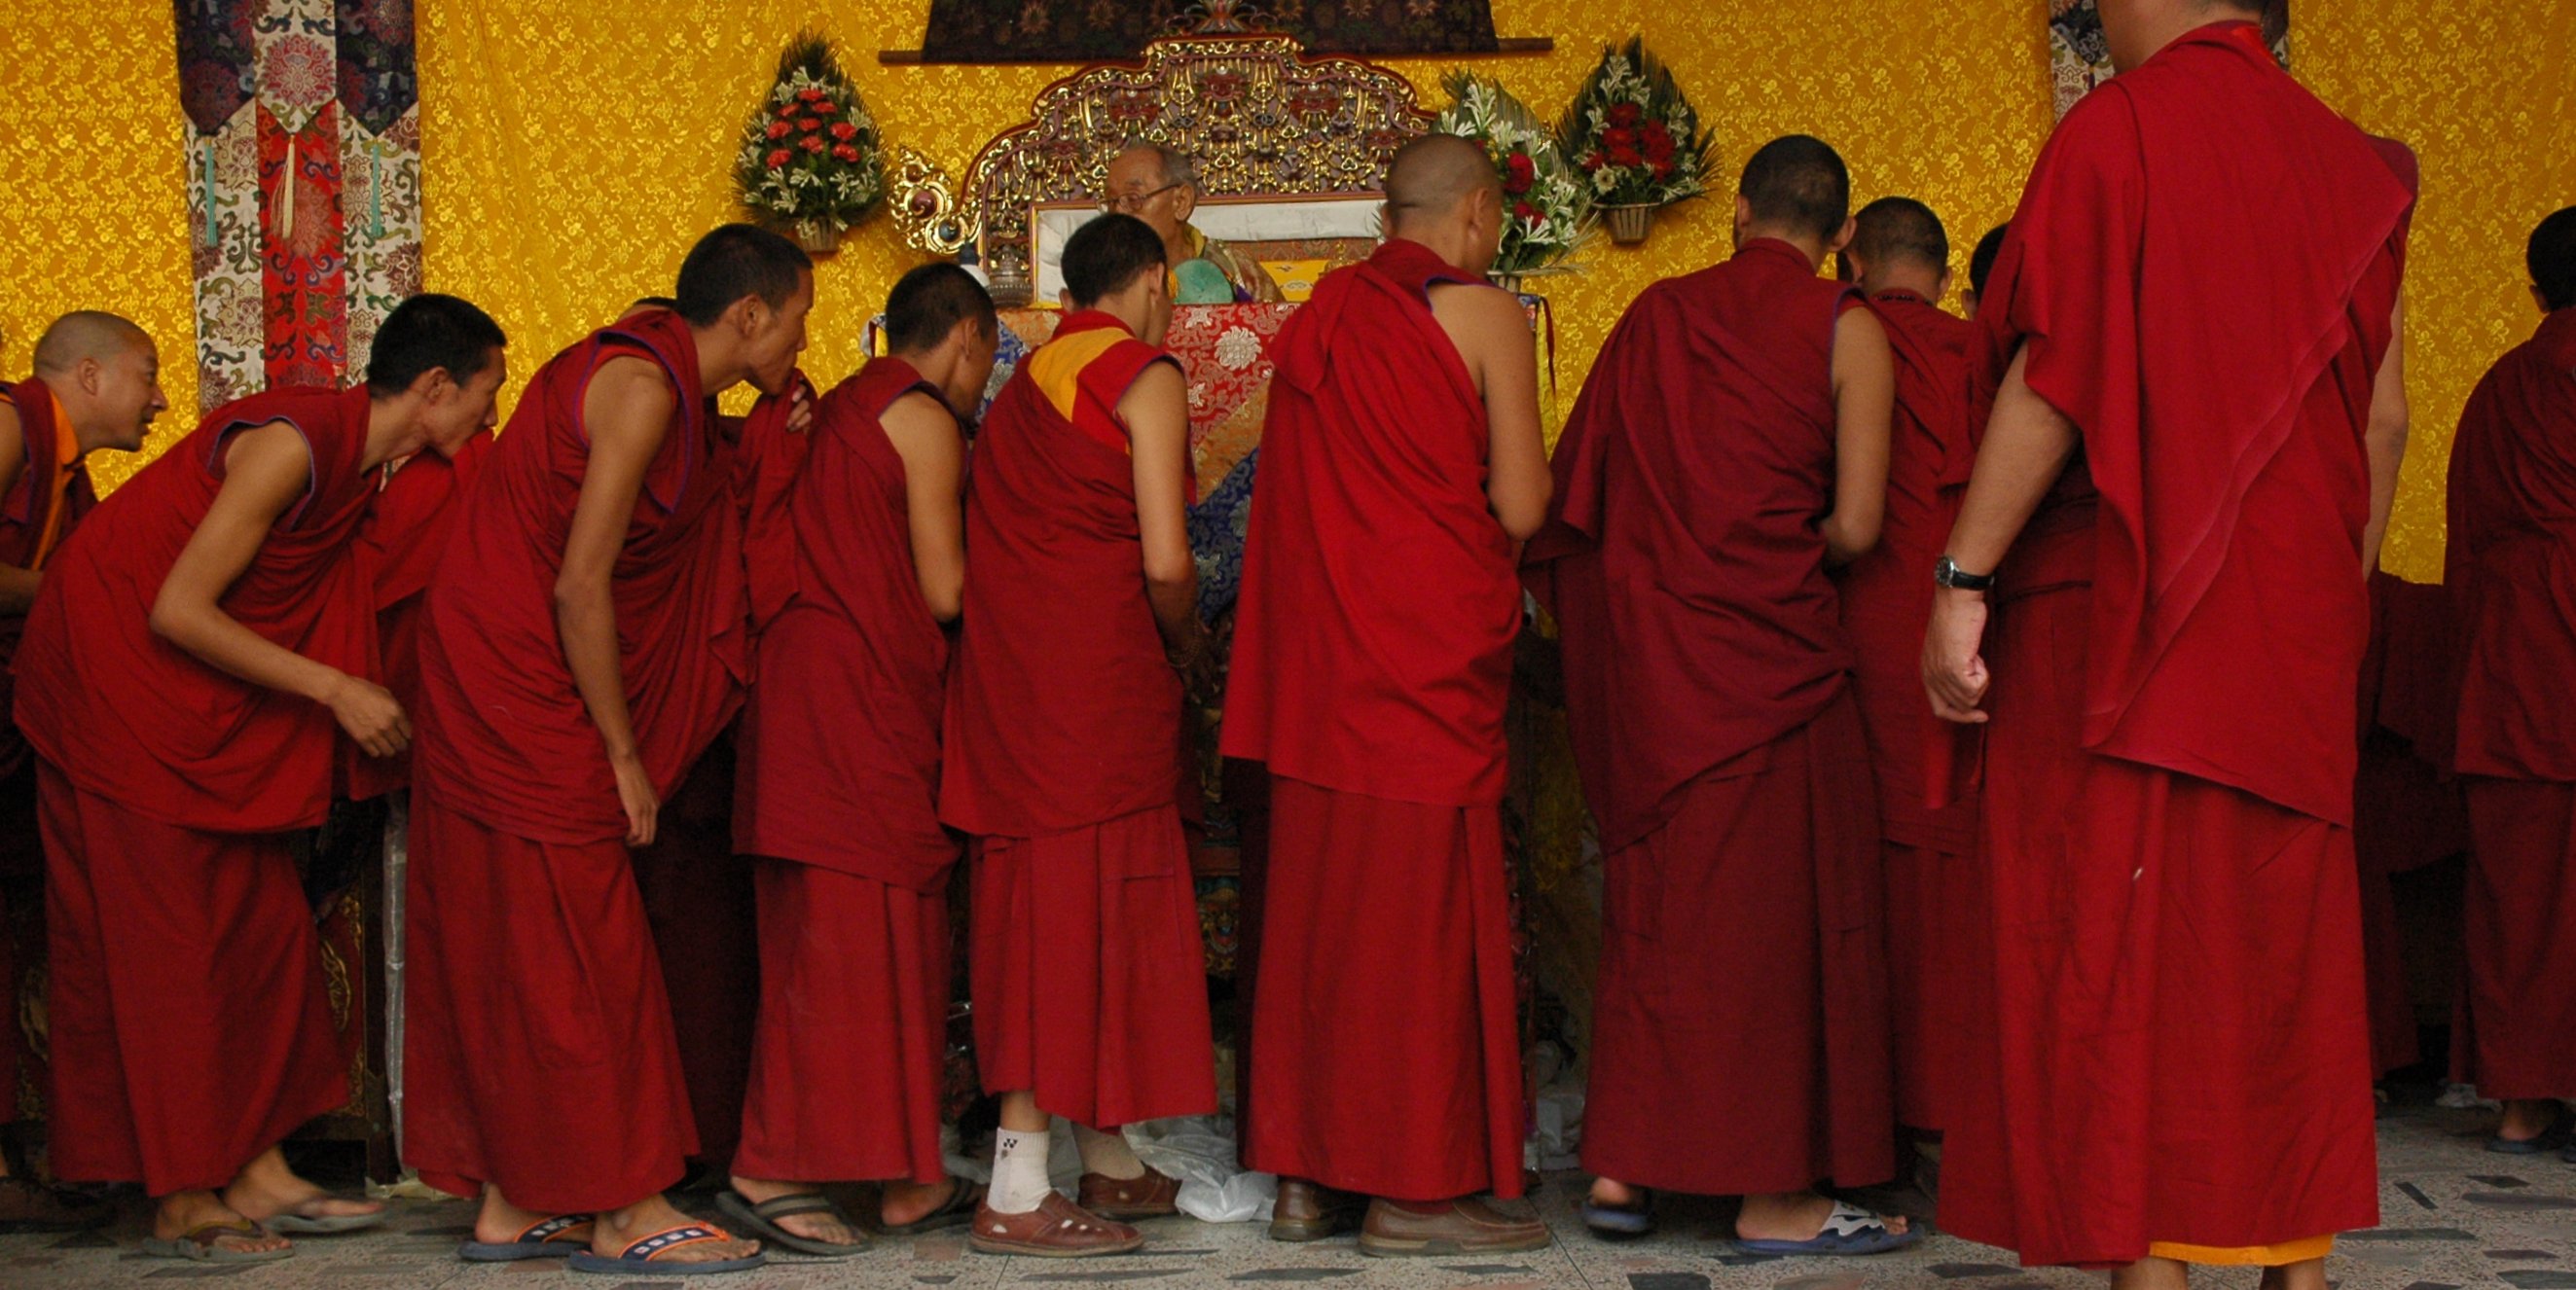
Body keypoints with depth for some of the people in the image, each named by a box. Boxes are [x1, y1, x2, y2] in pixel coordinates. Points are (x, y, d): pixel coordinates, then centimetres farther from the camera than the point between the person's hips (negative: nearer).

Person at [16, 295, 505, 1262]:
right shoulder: (292, 444, -24)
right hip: (115, 680, -9)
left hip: (210, 709, 9)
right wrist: (335, 691, -21)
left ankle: (256, 1173, 10)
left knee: (261, 924, 6)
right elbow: (177, 610, -25)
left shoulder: (361, 461, 3)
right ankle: (182, 1206, 0)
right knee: (164, 941, -6)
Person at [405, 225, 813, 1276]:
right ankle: (623, 1214, 1)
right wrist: (624, 754, -16)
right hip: (520, 684, -10)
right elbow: (581, 584, -21)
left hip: (501, 681, 10)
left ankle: (509, 1204, 17)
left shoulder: (666, 385, 13)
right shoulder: (643, 385, -17)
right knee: (575, 941, -5)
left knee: (507, 941, 11)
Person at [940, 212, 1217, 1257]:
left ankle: (1109, 1163, 21)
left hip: (1013, 669, 8)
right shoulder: (1146, 378, -6)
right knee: (1082, 904, -7)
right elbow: (1165, 562, -15)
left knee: (1054, 904, 12)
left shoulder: (1027, 380, 18)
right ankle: (1017, 1194, -8)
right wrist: (1188, 645, 5)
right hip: (1093, 673, -8)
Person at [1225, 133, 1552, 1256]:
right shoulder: (1482, 316, -7)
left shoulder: (1318, 313, 12)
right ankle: (1411, 1184, 1)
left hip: (1313, 657, 6)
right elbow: (1520, 508, -9)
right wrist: (1506, 477, 12)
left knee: (1316, 900, 10)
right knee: (1421, 904, -2)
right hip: (1428, 651, -6)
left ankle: (1305, 1175, 15)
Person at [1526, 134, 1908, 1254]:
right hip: (1766, 652, -5)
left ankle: (1620, 1168, 14)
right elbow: (1854, 528, -10)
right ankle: (1771, 1193, 3)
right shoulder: (1845, 330, -4)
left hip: (1640, 647, 5)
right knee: (1770, 902, 2)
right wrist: (1786, 552, 9)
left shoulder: (1657, 313, 8)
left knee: (1655, 900, 13)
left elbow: (1572, 490, 9)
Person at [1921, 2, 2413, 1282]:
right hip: (2296, 619, 5)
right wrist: (2340, 602, 17)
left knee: (2121, 935, -2)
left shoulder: (2114, 133, -6)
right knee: (2280, 932, 12)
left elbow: (2052, 382, -13)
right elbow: (2376, 418, 9)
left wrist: (1964, 580, -12)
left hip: (2120, 604, -5)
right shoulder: (2351, 166, 9)